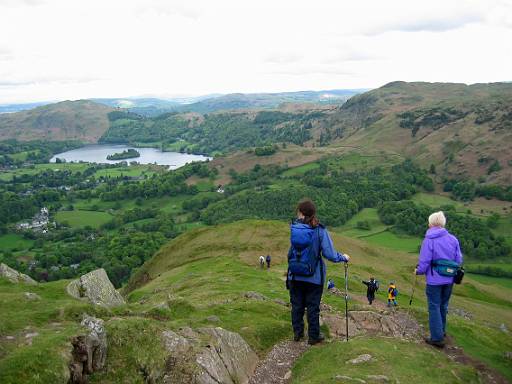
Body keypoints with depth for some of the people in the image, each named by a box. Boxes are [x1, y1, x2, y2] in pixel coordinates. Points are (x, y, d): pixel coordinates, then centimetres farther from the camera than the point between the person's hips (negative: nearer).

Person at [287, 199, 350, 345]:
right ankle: (313, 336, 24)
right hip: (314, 277, -1)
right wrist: (343, 257, 1)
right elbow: (329, 254, -17)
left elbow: (290, 253, -7)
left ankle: (297, 333, 31)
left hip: (295, 276, 2)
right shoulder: (320, 230, -15)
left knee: (297, 305, 18)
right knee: (313, 307, 13)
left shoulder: (293, 229, -11)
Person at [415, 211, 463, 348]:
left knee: (434, 307, 4)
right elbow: (459, 260, 2)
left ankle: (437, 338, 5)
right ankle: (442, 331, 36)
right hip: (449, 280, 5)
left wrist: (418, 271, 4)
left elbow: (424, 261, -15)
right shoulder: (453, 239, -1)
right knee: (443, 306, 21)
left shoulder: (429, 239, -15)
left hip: (434, 280, -5)